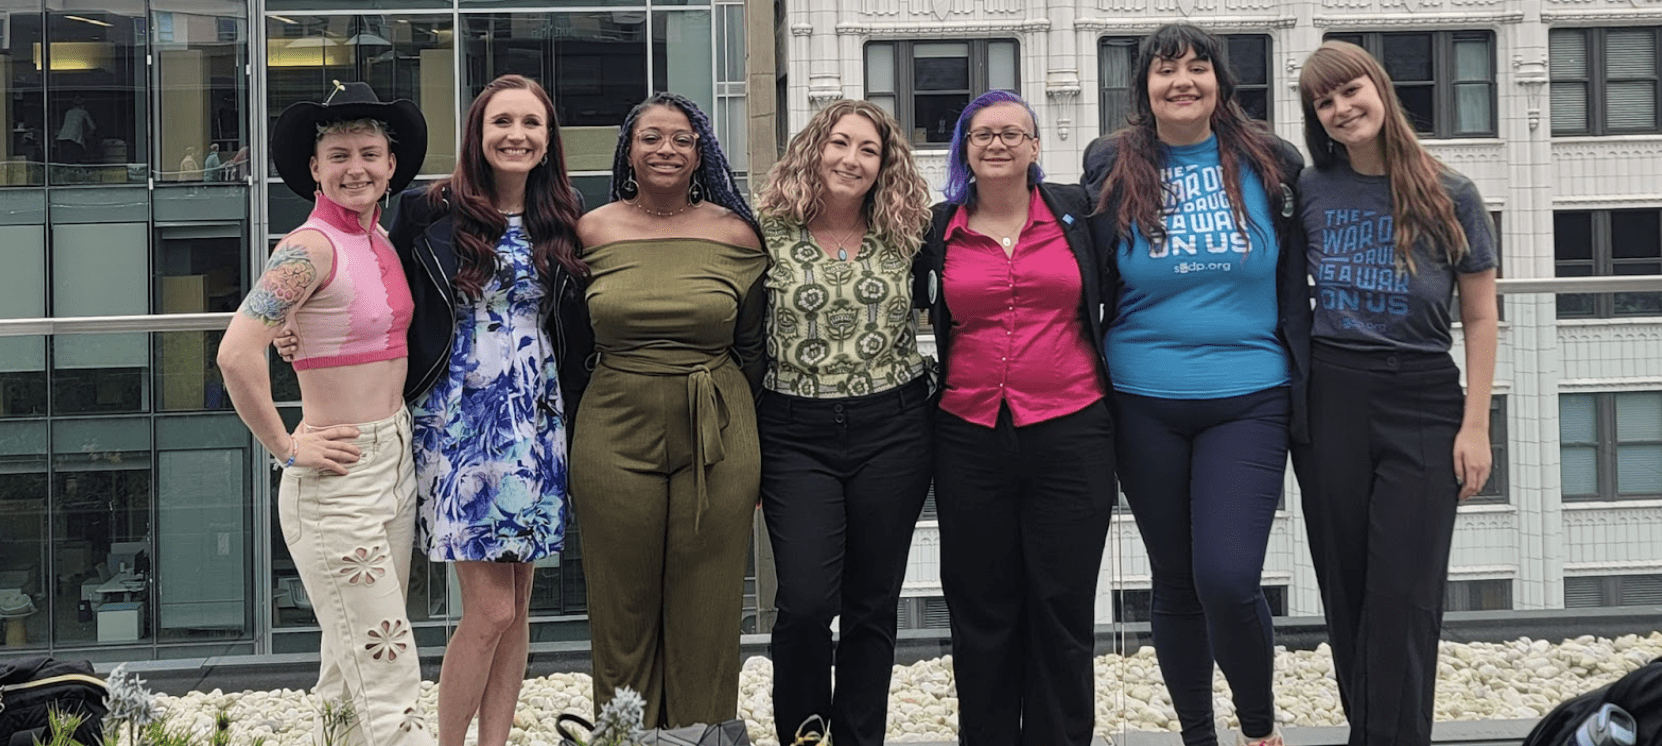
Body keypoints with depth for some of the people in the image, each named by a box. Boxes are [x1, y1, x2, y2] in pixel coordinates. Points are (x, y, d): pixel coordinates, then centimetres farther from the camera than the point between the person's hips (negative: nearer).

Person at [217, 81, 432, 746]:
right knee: (390, 679, -7)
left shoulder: (382, 242, 10)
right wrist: (287, 449, -19)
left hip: (395, 459, 8)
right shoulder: (310, 248, -15)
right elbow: (237, 354, -27)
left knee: (355, 667, 16)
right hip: (339, 474, -8)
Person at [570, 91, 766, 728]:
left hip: (717, 444, 0)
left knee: (707, 620, 6)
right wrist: (572, 443, 11)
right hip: (615, 438, 1)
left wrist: (752, 448, 8)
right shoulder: (592, 232, 3)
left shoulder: (737, 234, 2)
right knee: (623, 620, 8)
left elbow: (752, 349, 8)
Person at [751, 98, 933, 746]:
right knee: (804, 602, -9)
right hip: (796, 434, -2)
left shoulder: (906, 236, 4)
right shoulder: (768, 235, -1)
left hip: (892, 431, 2)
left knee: (873, 604, 7)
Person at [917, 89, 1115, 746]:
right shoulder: (938, 230, 7)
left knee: (1063, 610, 4)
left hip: (1070, 435, -1)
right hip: (970, 439, 1)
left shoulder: (1077, 212, 4)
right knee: (981, 612, 7)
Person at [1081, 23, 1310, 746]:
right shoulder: (1111, 168, 2)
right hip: (1146, 407, 1)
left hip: (1247, 401, -1)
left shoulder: (1268, 163, 3)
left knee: (1227, 577, -14)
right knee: (1175, 581, 9)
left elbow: (1296, 283, 8)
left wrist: (1302, 390, 4)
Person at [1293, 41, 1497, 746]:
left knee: (1404, 595, -4)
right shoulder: (1309, 190, 4)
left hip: (1423, 404, -2)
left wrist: (1475, 425, -4)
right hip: (1328, 402, 2)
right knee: (1345, 588, 7)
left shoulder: (1450, 196, -1)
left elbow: (1480, 317, 1)